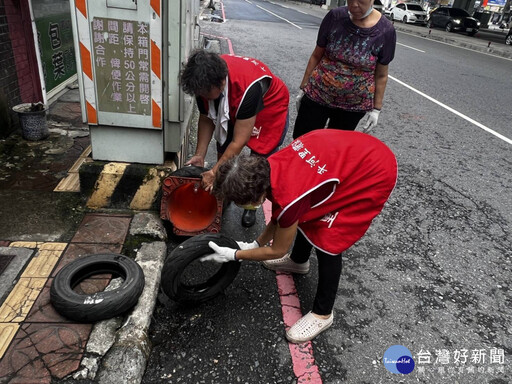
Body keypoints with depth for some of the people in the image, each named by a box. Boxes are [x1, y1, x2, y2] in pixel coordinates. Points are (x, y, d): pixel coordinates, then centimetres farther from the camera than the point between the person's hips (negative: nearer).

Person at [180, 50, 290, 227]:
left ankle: (251, 207, 16)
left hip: (270, 109, -5)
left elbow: (238, 142, -38)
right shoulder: (205, 80, -26)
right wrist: (199, 155, -13)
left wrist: (214, 172, -31)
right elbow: (206, 119, -9)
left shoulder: (248, 87, -44)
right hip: (233, 110, 6)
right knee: (223, 150, 0)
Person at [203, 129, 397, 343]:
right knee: (305, 210, 16)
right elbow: (279, 217, 10)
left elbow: (277, 251, -11)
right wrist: (255, 244, 11)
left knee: (327, 242, -7)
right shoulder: (268, 166, -9)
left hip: (376, 173, -8)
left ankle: (322, 314, 14)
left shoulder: (289, 199, -31)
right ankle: (298, 261, 43)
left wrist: (233, 255, -2)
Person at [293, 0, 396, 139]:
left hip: (353, 107, -1)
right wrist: (303, 87, 5)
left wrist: (376, 109, 0)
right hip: (316, 96, 1)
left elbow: (381, 75, -1)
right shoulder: (335, 16, -7)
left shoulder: (385, 31, -9)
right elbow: (317, 55, 2)